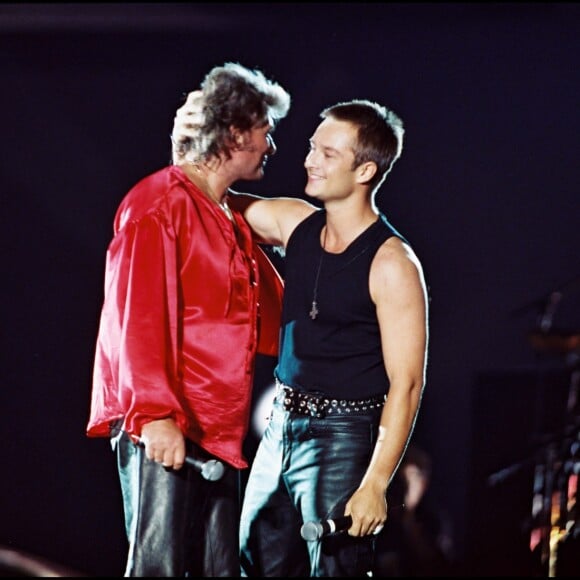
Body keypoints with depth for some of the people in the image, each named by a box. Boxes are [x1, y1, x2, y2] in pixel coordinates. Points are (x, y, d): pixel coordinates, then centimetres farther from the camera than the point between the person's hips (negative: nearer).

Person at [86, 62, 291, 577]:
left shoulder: (233, 220, 21)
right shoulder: (159, 204, -8)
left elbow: (275, 308, 29)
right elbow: (137, 315, -17)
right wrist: (155, 413, -23)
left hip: (217, 436, 9)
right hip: (163, 431, -9)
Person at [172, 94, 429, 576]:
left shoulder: (392, 264, -15)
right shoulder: (297, 223, 4)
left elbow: (406, 383, -17)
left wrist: (375, 485, -21)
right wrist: (186, 145, -6)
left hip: (341, 438, -7)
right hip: (281, 427, 7)